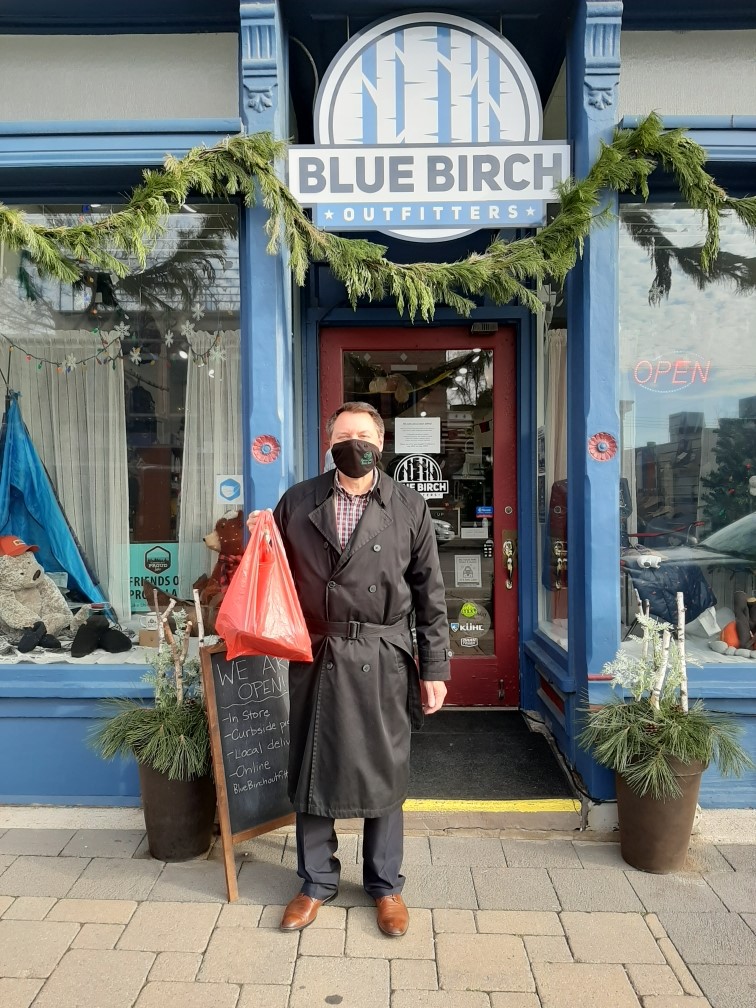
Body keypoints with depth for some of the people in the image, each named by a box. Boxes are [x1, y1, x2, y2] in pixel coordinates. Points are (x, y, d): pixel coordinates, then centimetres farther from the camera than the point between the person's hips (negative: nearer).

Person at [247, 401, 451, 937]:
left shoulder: (410, 507, -1)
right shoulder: (297, 501, 3)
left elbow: (430, 594, 1)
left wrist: (434, 669, -1)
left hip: (382, 660, -1)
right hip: (316, 656, 2)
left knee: (383, 773, 10)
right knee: (311, 770, 12)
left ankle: (386, 885, 32)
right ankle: (317, 882, 33)